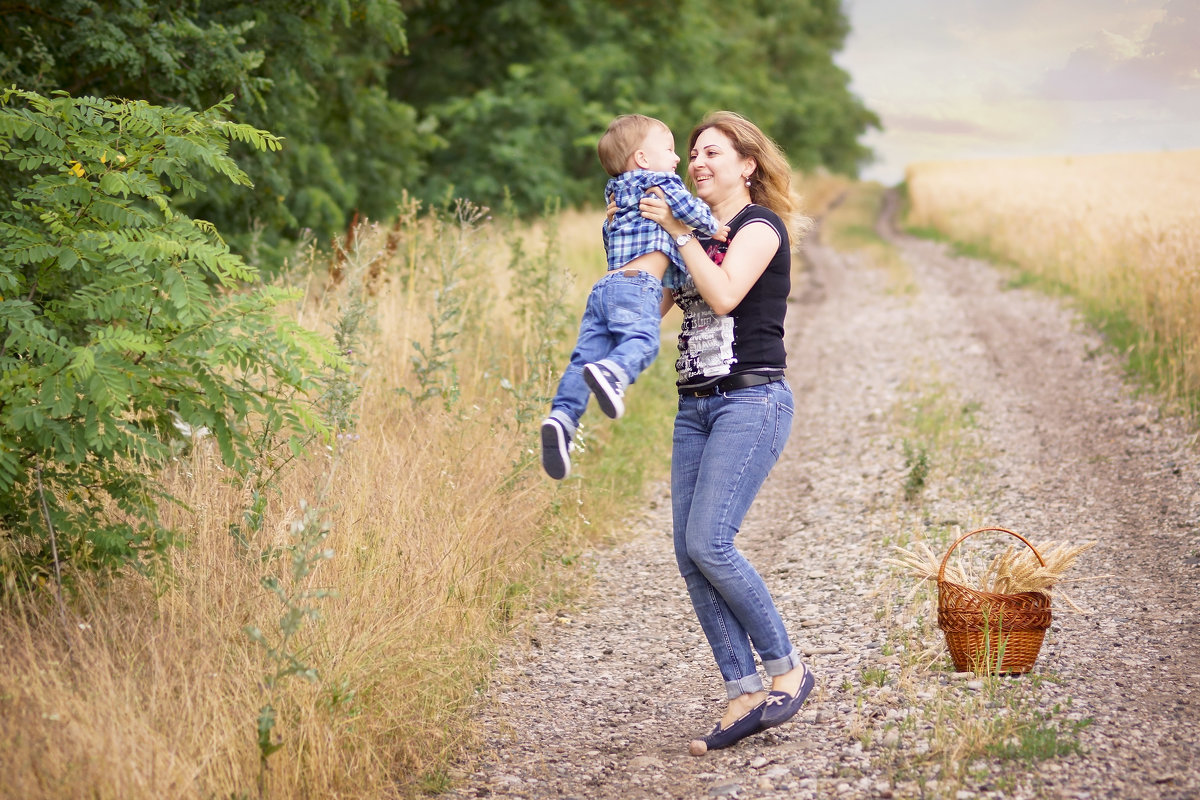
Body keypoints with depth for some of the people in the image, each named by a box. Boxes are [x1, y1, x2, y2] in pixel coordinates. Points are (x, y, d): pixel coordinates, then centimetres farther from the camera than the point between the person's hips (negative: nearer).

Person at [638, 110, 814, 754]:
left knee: (709, 544, -18)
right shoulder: (701, 234, 21)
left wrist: (678, 231, -13)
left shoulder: (760, 224, -3)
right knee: (689, 554, -2)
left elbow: (724, 293, -20)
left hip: (751, 400, -8)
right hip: (696, 407, 8)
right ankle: (745, 695, 2)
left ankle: (787, 669, -2)